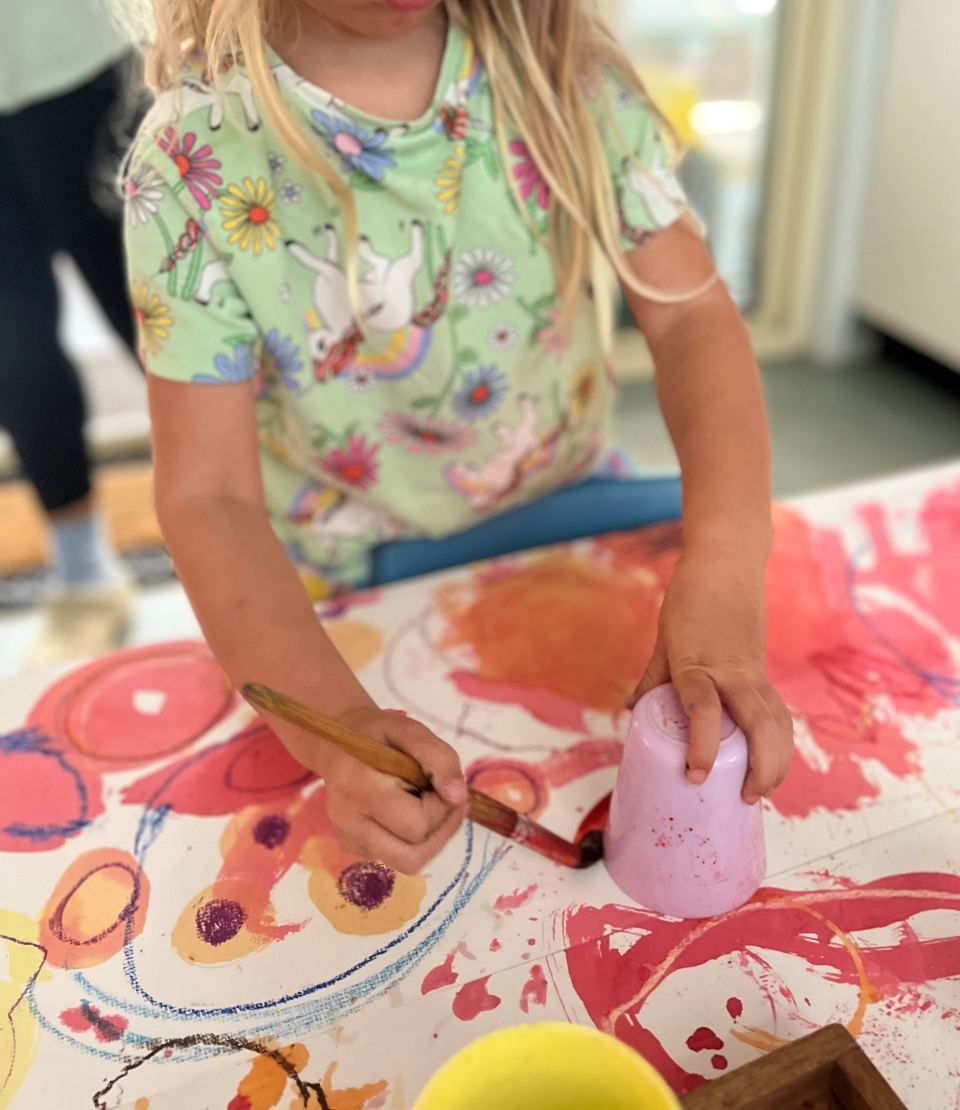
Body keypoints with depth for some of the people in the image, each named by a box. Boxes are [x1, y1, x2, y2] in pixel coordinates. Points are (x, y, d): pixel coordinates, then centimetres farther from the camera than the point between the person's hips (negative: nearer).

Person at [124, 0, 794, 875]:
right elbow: (207, 494, -21)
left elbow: (689, 312, -17)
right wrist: (337, 724, -38)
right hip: (351, 577, -1)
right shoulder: (194, 155, -19)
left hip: (563, 496, 3)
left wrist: (721, 572, -35)